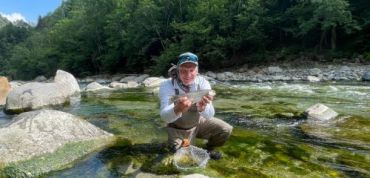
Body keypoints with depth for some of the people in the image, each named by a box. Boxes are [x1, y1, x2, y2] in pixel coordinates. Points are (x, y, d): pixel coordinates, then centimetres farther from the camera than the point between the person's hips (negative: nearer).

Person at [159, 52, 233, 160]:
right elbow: (165, 117, -35)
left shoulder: (202, 82, -19)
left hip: (199, 122, 3)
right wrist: (177, 109, -58)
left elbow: (209, 115, -24)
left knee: (226, 130, -7)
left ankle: (209, 149, 21)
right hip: (178, 129, -2)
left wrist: (202, 108, -48)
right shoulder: (167, 85, -25)